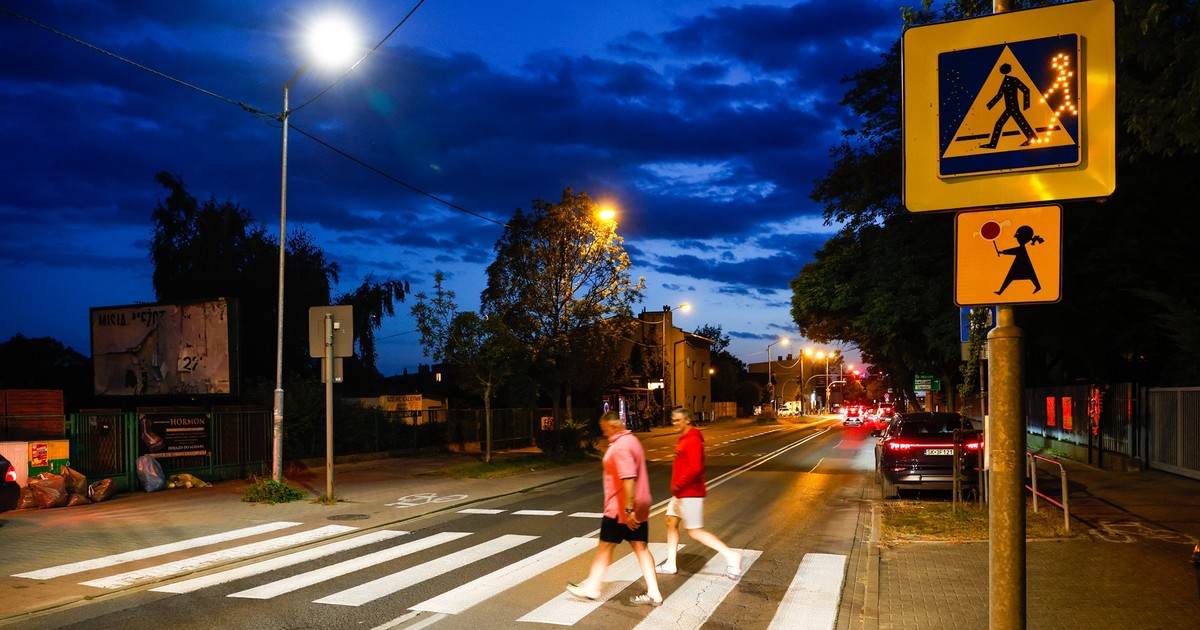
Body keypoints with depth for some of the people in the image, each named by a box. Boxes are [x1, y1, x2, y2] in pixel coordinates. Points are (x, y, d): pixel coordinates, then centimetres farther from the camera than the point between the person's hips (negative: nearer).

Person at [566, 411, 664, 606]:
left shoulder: (620, 446, -19)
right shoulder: (632, 440, 13)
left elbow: (628, 479, -27)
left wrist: (628, 509, -27)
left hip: (621, 509, -9)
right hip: (639, 506, 9)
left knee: (605, 547, 5)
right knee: (641, 548, 8)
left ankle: (591, 588, 17)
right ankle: (653, 593, 6)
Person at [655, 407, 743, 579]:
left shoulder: (693, 440, -20)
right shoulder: (684, 438, 13)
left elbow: (695, 467, -29)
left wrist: (678, 485, -22)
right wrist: (678, 486, 16)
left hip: (690, 493, -11)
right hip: (681, 493, 11)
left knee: (695, 531, -7)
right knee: (671, 523, 15)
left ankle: (731, 555, -4)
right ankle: (670, 564, 23)